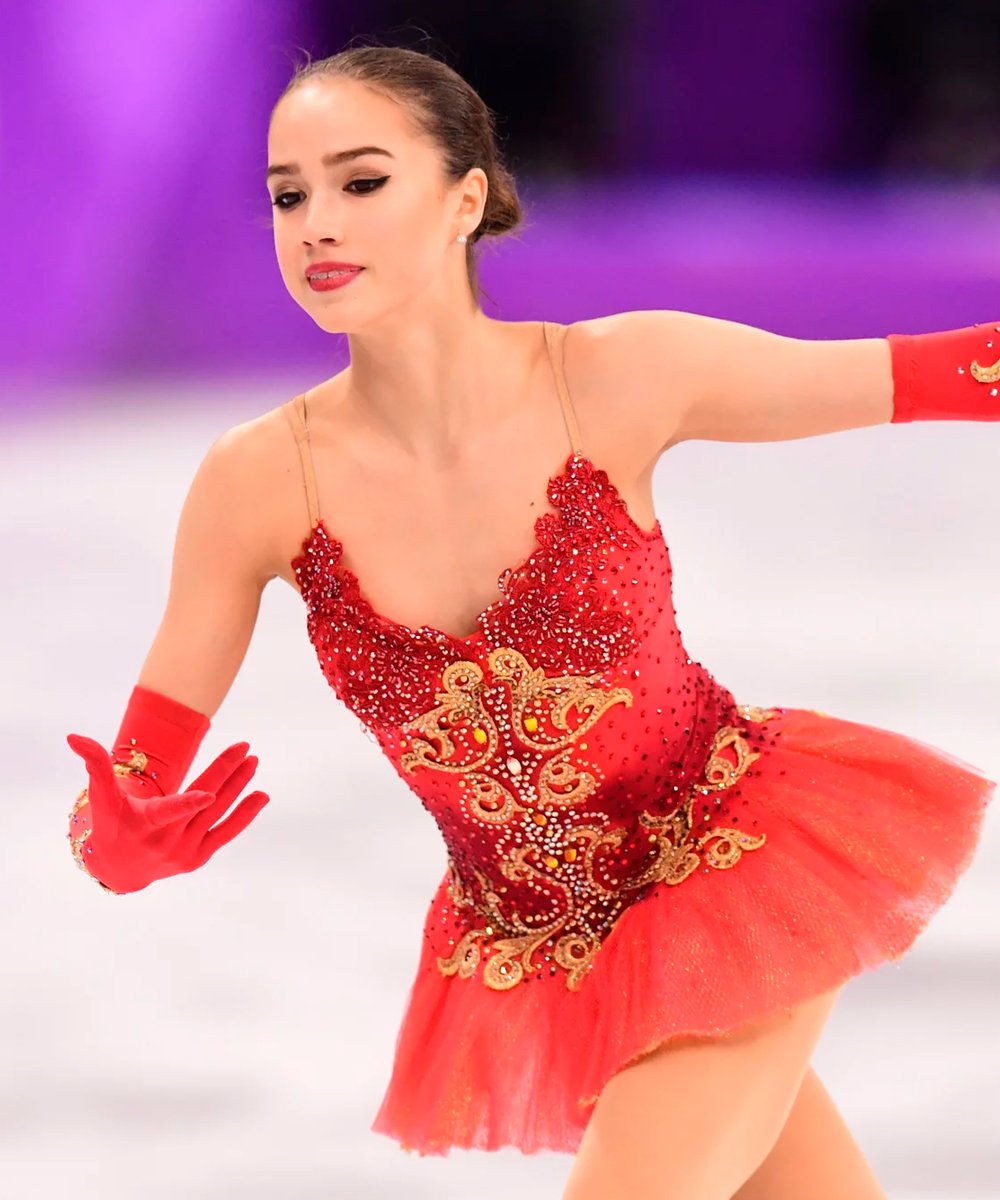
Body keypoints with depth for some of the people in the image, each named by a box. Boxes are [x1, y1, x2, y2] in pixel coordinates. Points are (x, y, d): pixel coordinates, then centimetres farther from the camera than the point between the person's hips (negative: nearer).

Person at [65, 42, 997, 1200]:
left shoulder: (619, 376, -19)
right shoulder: (256, 484, -16)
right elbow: (125, 796, -10)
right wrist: (121, 844, -33)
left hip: (746, 869, -2)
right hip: (536, 964, 3)